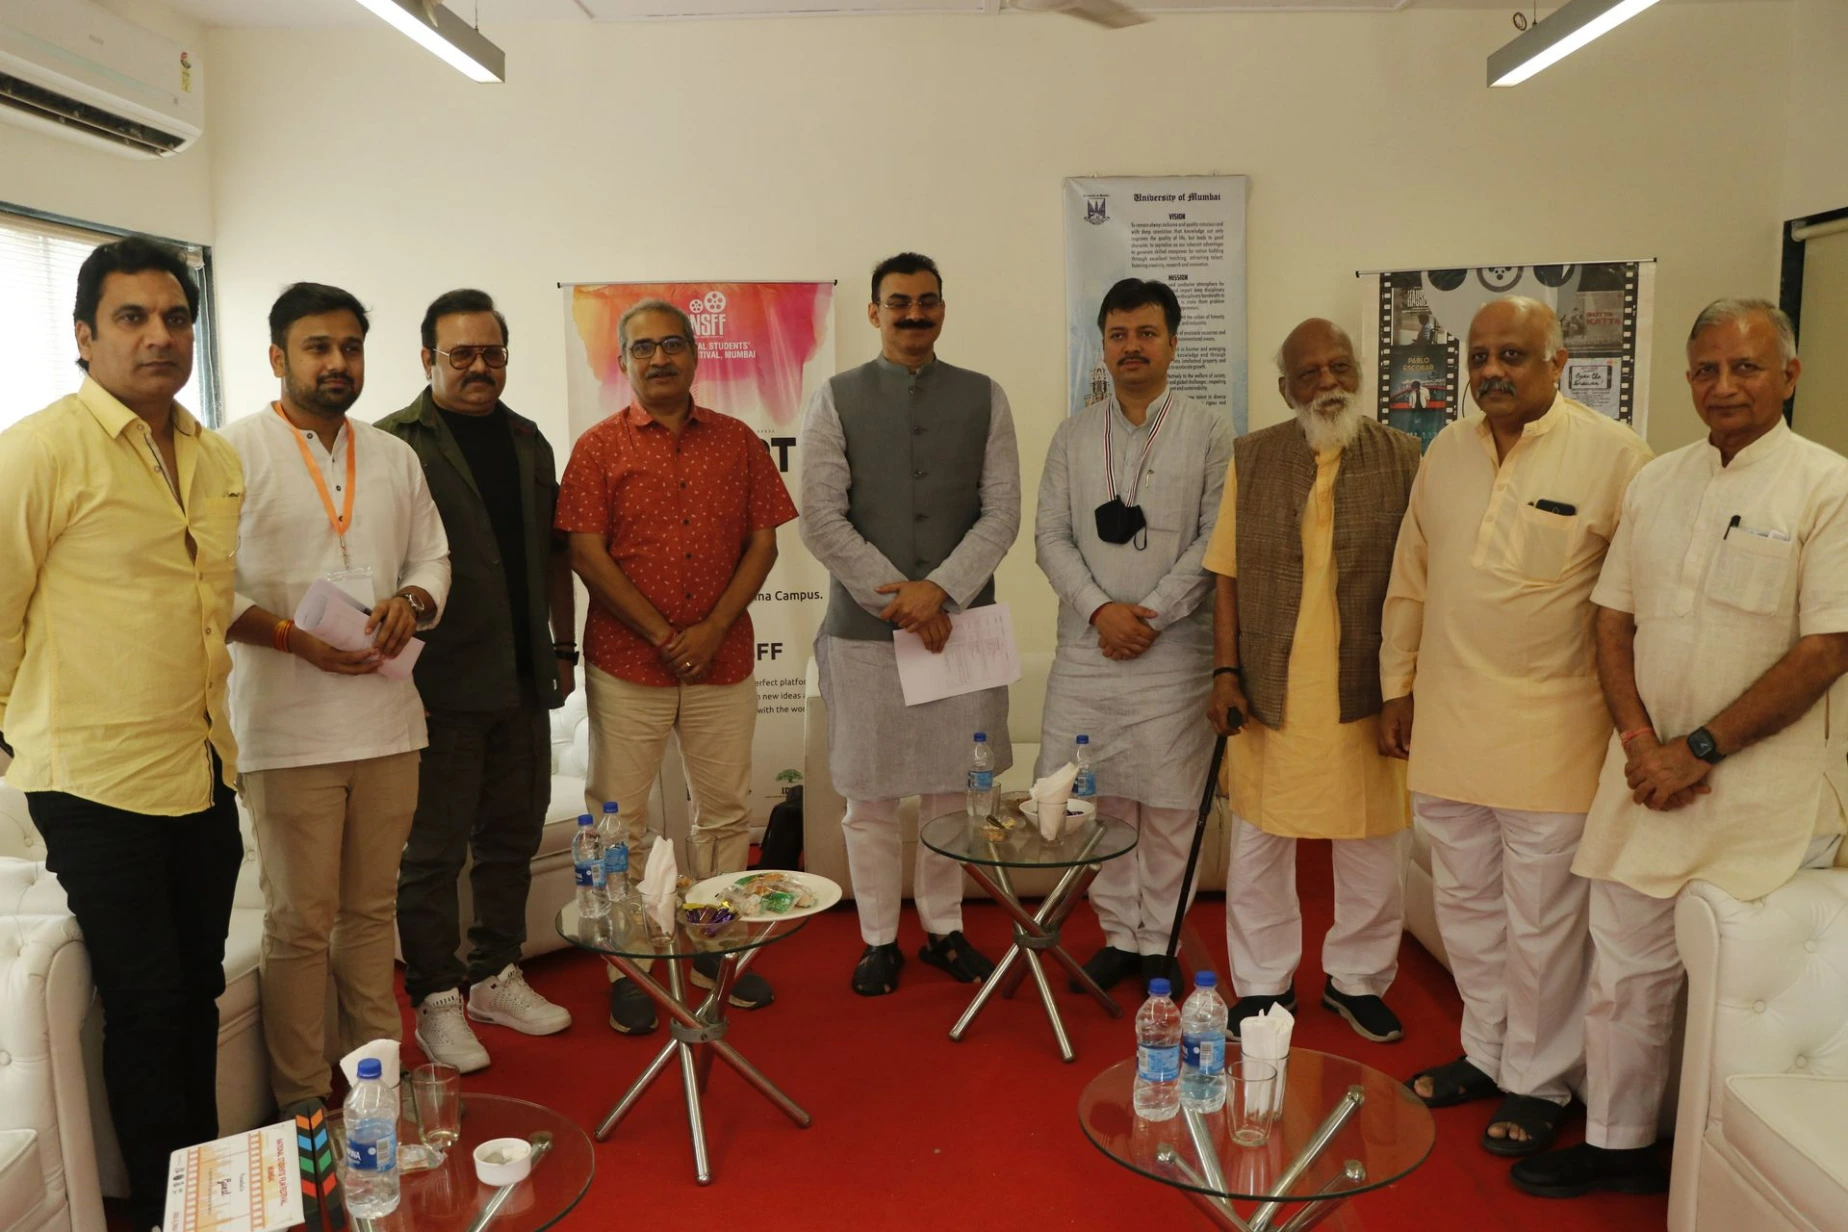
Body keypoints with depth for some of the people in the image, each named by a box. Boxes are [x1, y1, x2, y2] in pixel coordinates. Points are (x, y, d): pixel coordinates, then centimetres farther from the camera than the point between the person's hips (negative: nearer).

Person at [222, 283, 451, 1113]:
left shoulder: (394, 456, 13)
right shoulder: (235, 453, -4)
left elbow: (432, 557, 17)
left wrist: (412, 602, -4)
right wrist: (293, 635, -19)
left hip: (386, 717, 5)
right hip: (287, 727, -5)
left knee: (372, 909, 15)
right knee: (301, 921, 3)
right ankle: (304, 1102, 17)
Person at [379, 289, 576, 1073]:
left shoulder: (527, 441, 14)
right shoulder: (395, 444, -5)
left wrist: (562, 645, 15)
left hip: (522, 681, 6)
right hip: (441, 683, -6)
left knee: (512, 836, 15)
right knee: (434, 850, 3)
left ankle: (497, 977, 30)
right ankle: (437, 1001, 16)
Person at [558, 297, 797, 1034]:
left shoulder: (737, 442, 7)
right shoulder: (599, 447, 0)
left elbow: (762, 543, 3)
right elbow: (586, 555, -7)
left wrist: (713, 629, -9)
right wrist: (664, 635, -12)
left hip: (722, 659, 2)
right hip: (627, 662, -2)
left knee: (725, 809, 10)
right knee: (619, 819, 3)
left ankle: (713, 947, 26)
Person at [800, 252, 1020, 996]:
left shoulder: (984, 399, 7)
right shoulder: (836, 400, 1)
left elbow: (1002, 512, 1)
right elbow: (821, 519, -5)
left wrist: (941, 590, -12)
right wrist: (898, 601, -11)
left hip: (959, 621, 2)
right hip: (865, 627, -1)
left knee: (951, 789, 10)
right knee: (871, 797, 6)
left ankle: (943, 929, 27)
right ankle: (878, 940, 21)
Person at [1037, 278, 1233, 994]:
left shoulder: (1208, 432, 2)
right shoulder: (1074, 435, 10)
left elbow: (1216, 540, -4)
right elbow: (1050, 536, 4)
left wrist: (1150, 614, -11)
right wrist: (1100, 609, -10)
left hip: (1174, 650, -2)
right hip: (1086, 649, 3)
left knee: (1169, 806, 4)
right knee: (1097, 799, 7)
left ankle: (1160, 942, 19)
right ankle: (1119, 934, 23)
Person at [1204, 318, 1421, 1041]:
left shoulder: (1401, 458, 0)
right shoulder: (1252, 459, 3)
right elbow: (1228, 575, 3)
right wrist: (1225, 672, -4)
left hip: (1365, 694, 0)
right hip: (1269, 693, 1)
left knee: (1371, 847, 11)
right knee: (1259, 843, 10)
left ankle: (1357, 980, 31)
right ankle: (1264, 984, 27)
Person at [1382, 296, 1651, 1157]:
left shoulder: (1612, 454, -9)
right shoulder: (1446, 451, 7)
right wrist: (1396, 688, 14)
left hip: (1550, 732, -5)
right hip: (1446, 723, 5)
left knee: (1541, 920, 7)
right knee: (1467, 904, 17)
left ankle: (1537, 1083, 26)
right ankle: (1484, 1052, 36)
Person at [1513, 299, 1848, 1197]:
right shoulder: (1656, 484, 9)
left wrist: (1701, 751, -14)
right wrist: (1640, 741, -5)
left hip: (1766, 786, -5)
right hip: (1649, 772, 5)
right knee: (1625, 969, 12)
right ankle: (1616, 1143, 28)